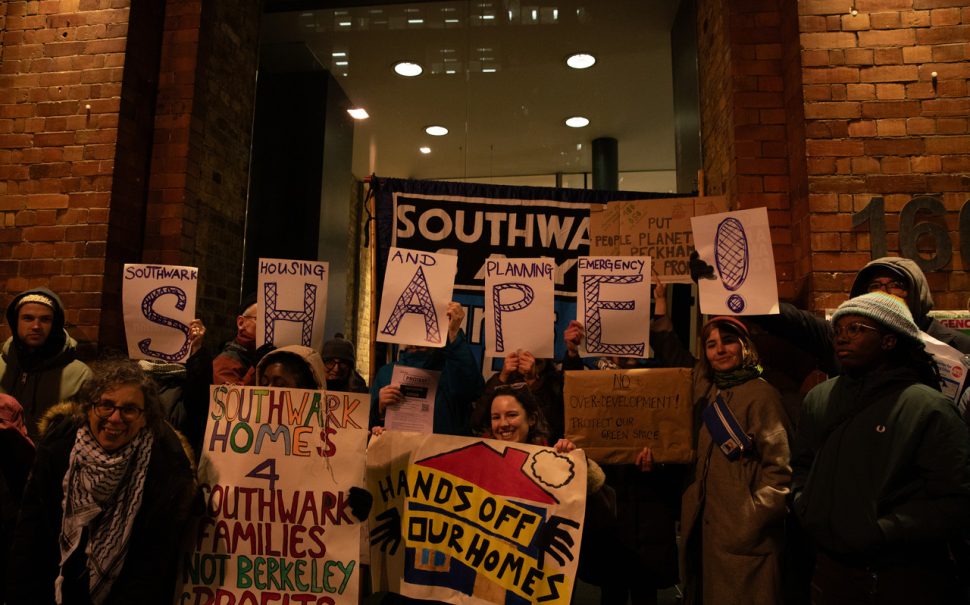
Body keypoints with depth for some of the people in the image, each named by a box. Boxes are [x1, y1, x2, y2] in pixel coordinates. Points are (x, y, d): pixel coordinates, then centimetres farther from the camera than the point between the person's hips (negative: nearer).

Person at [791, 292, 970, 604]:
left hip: (906, 579, -4)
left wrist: (879, 532, -18)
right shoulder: (819, 398, 5)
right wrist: (806, 508, 0)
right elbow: (802, 466, 16)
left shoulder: (928, 408, -11)